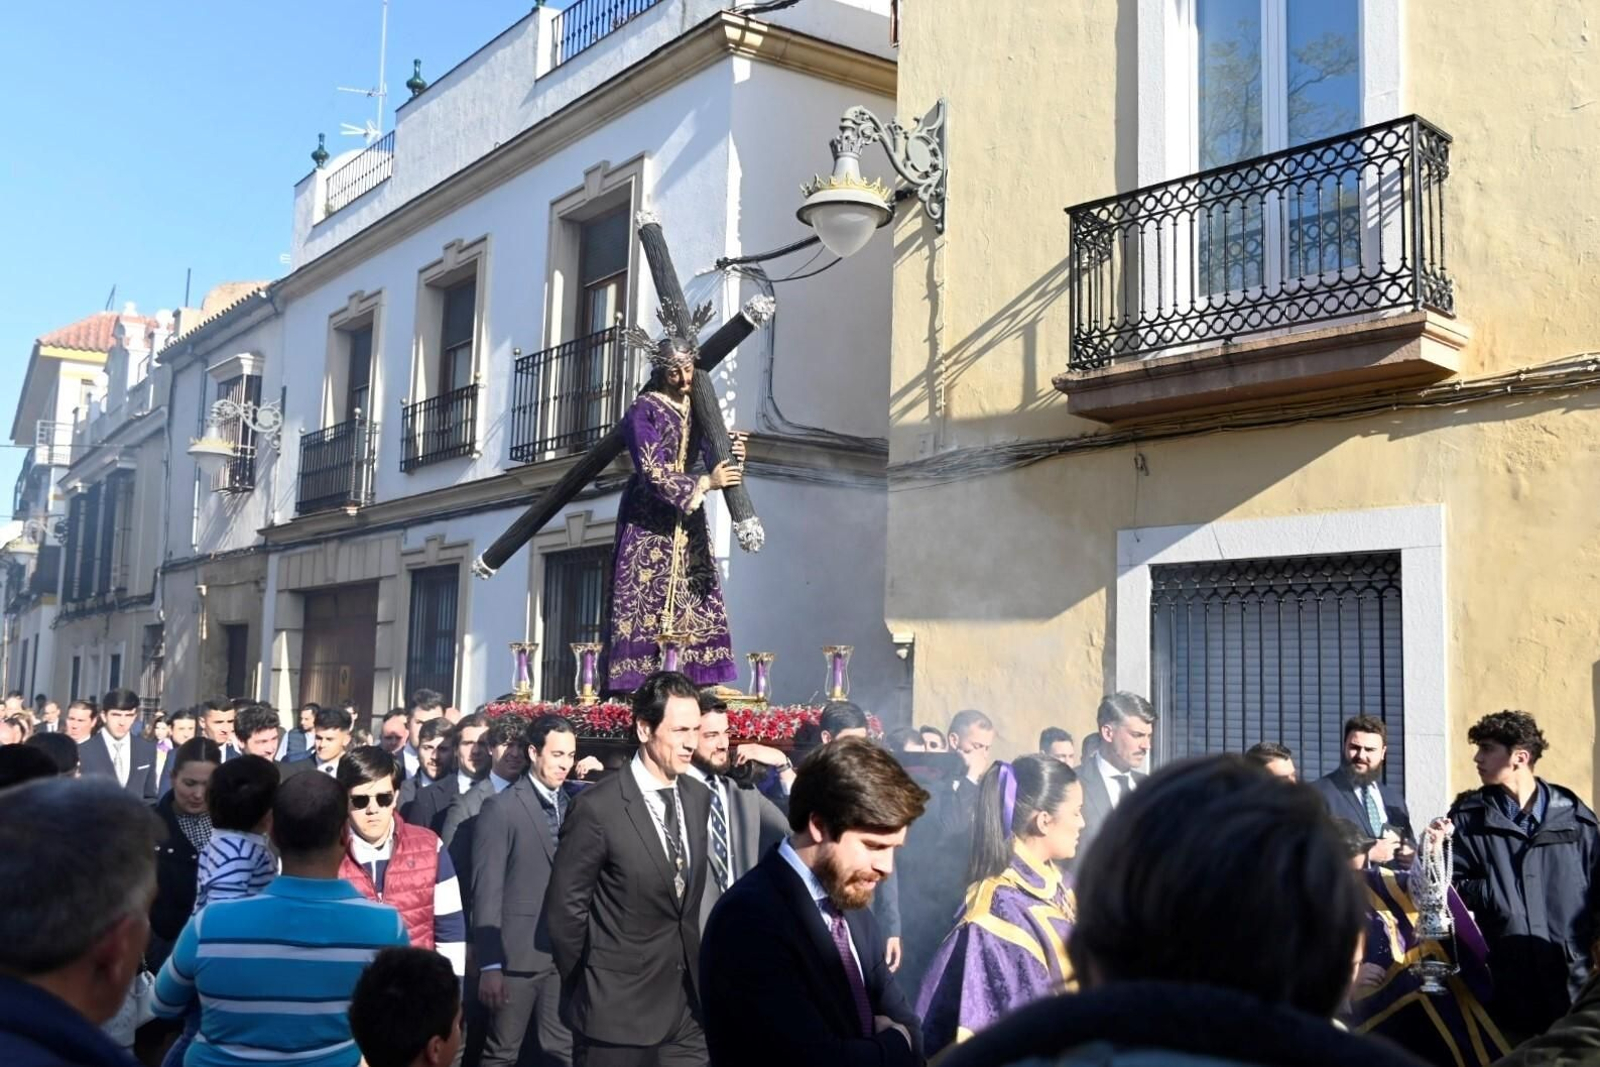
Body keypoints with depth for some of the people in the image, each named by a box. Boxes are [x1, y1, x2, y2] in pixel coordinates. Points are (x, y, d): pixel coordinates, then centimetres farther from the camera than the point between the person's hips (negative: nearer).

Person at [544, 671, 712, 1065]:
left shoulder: (699, 798, 5)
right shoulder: (599, 807, -16)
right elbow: (564, 909, -10)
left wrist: (692, 970, 12)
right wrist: (590, 990, 0)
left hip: (686, 1005, 5)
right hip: (616, 1011, -5)